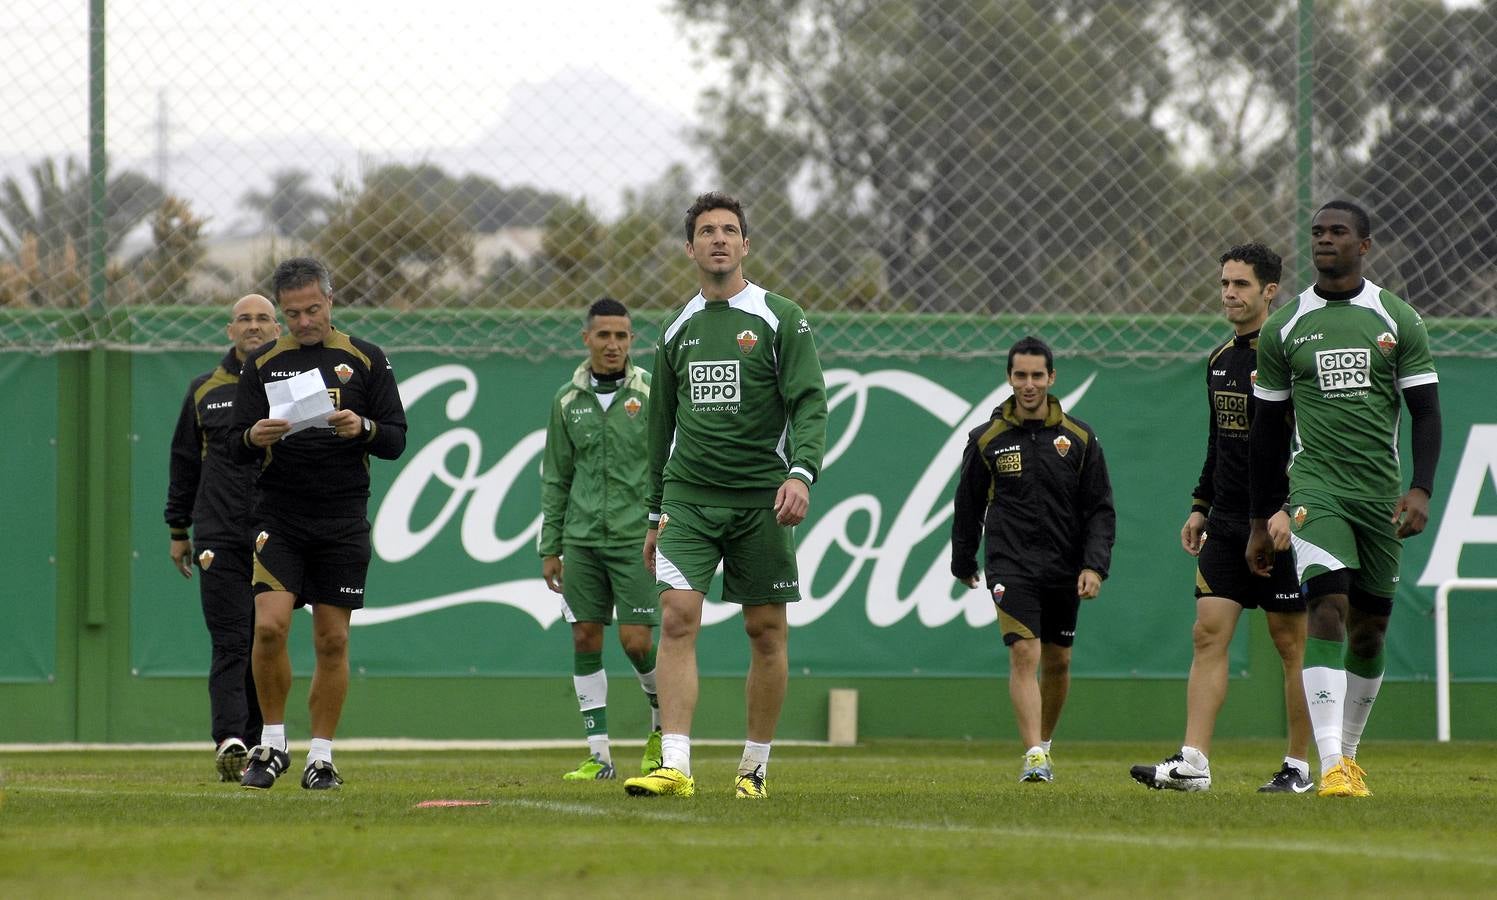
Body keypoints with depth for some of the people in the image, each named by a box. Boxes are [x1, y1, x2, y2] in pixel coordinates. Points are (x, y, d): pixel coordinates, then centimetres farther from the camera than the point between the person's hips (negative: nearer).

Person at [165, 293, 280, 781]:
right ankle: (229, 741, -21)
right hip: (220, 537, 0)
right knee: (230, 644, -10)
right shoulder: (205, 390, 11)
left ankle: (254, 741, 11)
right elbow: (184, 462, 16)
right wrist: (178, 530, 14)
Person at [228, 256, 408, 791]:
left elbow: (396, 441, 4)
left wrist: (363, 428, -17)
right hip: (279, 520, 0)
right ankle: (272, 744, 1)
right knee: (269, 626, -15)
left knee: (332, 640, 1)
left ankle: (321, 755, 10)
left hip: (343, 523, 0)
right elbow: (236, 447, 7)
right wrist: (254, 436, -17)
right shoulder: (262, 363, 7)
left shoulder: (365, 360, 5)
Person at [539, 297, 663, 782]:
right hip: (582, 538, 3)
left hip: (636, 539, -3)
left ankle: (663, 723, 20)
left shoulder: (651, 394, -1)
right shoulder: (568, 400, 8)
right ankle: (598, 754, 6)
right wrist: (550, 547, 9)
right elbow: (556, 479, 13)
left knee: (636, 641, -8)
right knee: (585, 639, 1)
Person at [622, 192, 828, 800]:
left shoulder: (780, 319, 0)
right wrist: (656, 514, 18)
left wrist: (801, 473, -24)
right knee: (677, 616, -13)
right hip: (688, 498, 3)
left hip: (761, 499, -3)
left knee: (766, 631, 2)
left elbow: (810, 404, -7)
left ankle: (755, 766, 14)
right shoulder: (677, 330, 13)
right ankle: (675, 765, -20)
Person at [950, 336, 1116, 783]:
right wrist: (963, 562, 18)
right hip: (1011, 565, -2)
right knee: (1024, 654, -17)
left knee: (1057, 663, 10)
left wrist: (1094, 566, -8)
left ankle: (1044, 742, 31)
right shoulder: (986, 440, 1)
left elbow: (1100, 510, 3)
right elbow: (967, 506, 13)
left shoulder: (1080, 439, 2)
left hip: (1064, 571, 2)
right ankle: (1035, 756, -22)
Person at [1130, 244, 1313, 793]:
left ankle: (1299, 767, 7)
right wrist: (1200, 506, 19)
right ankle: (1193, 763, -7)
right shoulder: (1219, 361, 14)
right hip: (1227, 523, 7)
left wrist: (1290, 509, -22)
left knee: (1291, 642, 0)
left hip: (1281, 526, -7)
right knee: (1209, 634, -2)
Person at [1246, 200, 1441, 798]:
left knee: (1370, 625, 7)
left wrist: (1421, 489, -11)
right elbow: (1268, 429, 12)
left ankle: (1348, 751, 25)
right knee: (1329, 607, -19)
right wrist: (1259, 523, 12)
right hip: (1316, 486, -2)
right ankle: (1331, 765, -26)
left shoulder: (1398, 321, 4)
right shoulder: (1284, 327, 5)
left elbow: (1425, 412, 4)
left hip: (1381, 494, 2)